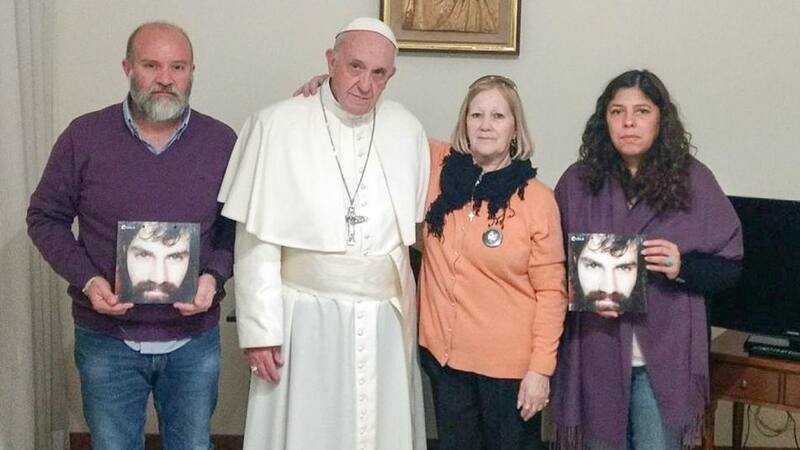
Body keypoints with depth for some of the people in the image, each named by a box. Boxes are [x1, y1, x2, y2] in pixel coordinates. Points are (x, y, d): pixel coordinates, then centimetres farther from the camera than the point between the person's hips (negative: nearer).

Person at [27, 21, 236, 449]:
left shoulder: (221, 141, -3)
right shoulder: (83, 136, -6)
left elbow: (237, 225, 3)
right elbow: (45, 217, 1)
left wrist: (214, 276, -15)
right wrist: (87, 279, -13)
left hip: (195, 338, 1)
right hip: (107, 338, -1)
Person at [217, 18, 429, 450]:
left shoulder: (408, 131, 3)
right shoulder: (276, 126, -8)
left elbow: (417, 229, 11)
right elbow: (256, 241, -7)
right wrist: (259, 329, -8)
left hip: (386, 321, 3)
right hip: (306, 319, -3)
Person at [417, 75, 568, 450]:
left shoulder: (537, 198, -10)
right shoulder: (437, 167, -3)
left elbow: (551, 291, -8)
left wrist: (541, 368, -10)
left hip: (510, 364, -3)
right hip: (442, 352, 3)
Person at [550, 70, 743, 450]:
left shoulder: (693, 180, -2)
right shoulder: (578, 181, 0)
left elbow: (730, 266, 1)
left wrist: (683, 267, -19)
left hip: (664, 357, -1)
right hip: (595, 353, 1)